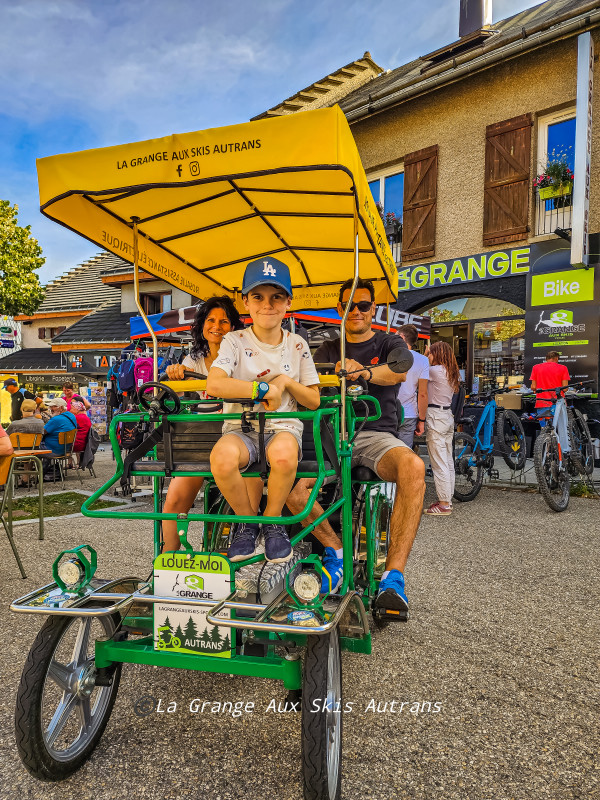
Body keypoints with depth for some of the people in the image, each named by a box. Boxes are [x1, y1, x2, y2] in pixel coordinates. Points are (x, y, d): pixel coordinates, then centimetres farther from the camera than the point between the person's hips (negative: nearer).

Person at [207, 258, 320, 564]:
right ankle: (247, 520, -4)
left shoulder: (297, 345, 8)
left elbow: (314, 401, 9)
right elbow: (214, 384, -18)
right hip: (241, 428, 0)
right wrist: (263, 388, -18)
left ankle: (273, 520, -6)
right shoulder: (235, 341, 1)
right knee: (222, 457, -36)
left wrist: (285, 381, -8)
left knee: (283, 454, -38)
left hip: (284, 427, 1)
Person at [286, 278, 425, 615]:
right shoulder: (328, 351, 20)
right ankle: (336, 550, -7)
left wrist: (365, 372, -37)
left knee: (414, 467, -36)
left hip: (377, 433, -2)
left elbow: (399, 371, -14)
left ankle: (394, 574, -30)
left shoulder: (389, 344, 10)